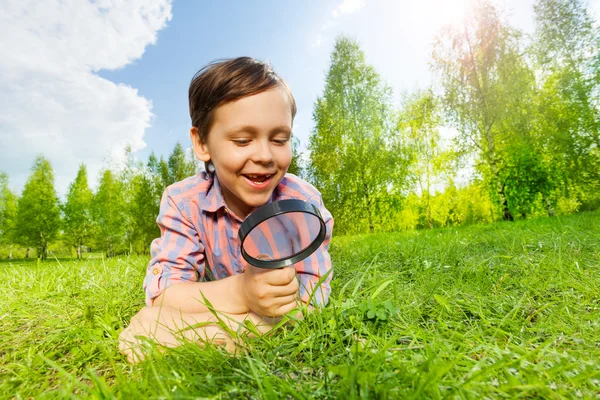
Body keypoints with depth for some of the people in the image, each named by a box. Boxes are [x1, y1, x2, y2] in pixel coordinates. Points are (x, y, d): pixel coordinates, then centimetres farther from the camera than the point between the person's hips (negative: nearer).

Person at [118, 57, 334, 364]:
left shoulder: (303, 201, -25)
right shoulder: (184, 202, -22)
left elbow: (315, 290, -24)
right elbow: (161, 292, -28)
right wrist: (239, 292, -47)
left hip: (282, 321, 1)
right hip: (216, 311, 0)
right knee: (141, 329, -16)